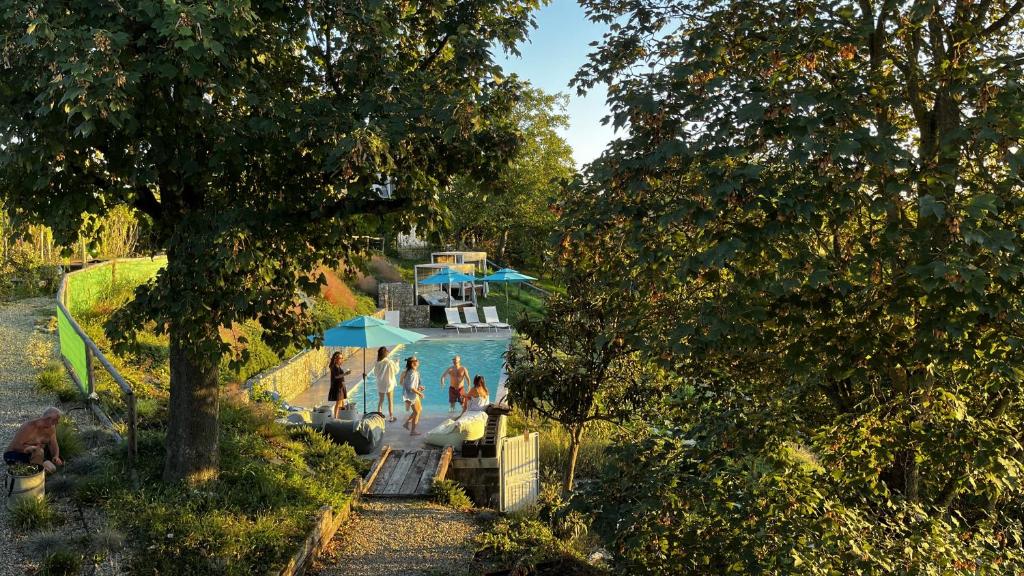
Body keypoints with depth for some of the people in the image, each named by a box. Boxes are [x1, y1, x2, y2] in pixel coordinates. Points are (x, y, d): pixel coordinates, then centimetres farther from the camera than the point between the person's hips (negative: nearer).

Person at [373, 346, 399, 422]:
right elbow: (396, 371, -3)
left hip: (380, 384, 2)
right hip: (389, 384, -2)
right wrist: (397, 364, 14)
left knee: (381, 400, 18)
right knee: (390, 401, 11)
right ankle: (391, 417, 16)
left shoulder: (378, 363, -10)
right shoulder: (390, 362, -18)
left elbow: (375, 373, 1)